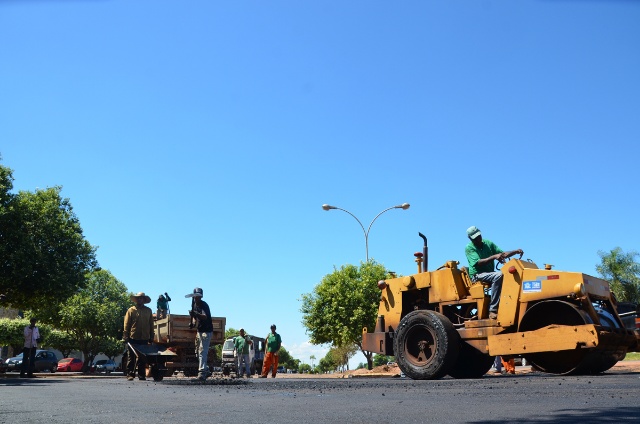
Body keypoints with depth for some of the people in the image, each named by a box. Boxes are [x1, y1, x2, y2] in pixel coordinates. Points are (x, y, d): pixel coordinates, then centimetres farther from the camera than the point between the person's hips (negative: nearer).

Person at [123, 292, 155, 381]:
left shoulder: (148, 311, 13)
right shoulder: (131, 310, 5)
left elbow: (151, 325, 13)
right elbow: (126, 324, 1)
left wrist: (151, 337, 8)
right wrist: (126, 336, -7)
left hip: (144, 339, 2)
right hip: (133, 338, -2)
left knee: (143, 359, 5)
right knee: (131, 358, 1)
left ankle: (142, 375, 9)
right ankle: (130, 375, 5)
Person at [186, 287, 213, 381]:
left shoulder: (204, 305, -17)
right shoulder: (194, 304, 8)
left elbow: (205, 317, -34)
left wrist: (196, 314, -49)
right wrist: (194, 323, 6)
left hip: (206, 331, -9)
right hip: (199, 331, 9)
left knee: (202, 352, -15)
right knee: (198, 352, 14)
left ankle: (202, 372, -17)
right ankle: (206, 370, 24)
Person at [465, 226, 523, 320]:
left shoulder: (488, 243, 11)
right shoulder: (469, 248, -7)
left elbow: (503, 254, 12)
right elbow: (478, 263, -20)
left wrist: (515, 252, -6)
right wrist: (494, 257, -31)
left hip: (490, 274, 6)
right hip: (477, 275, -6)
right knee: (498, 275, -33)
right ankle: (492, 310, -36)